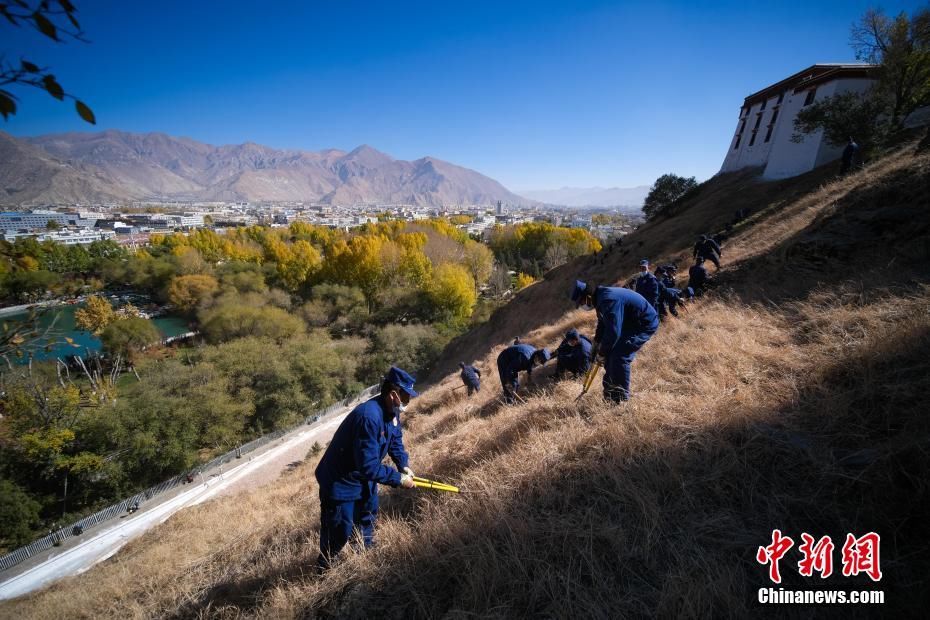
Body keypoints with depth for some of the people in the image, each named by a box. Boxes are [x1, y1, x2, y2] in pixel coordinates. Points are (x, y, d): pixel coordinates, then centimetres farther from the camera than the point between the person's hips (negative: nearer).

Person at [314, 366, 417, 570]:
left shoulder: (391, 411, -8)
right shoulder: (369, 416, -38)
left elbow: (396, 442, 6)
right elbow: (368, 466, -35)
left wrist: (404, 466, -10)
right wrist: (399, 479, -25)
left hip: (363, 476, 9)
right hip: (340, 482, -9)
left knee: (368, 517, 23)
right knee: (340, 532, 6)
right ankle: (324, 568, 32)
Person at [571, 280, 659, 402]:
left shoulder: (608, 300, -32)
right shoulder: (600, 297, 1)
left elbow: (613, 331, -32)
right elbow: (602, 322, 15)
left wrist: (603, 350, -17)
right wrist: (597, 342, 7)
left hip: (645, 324, -10)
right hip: (630, 323, 10)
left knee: (620, 356, -16)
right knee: (611, 353, 8)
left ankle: (622, 397, -2)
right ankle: (610, 390, 21)